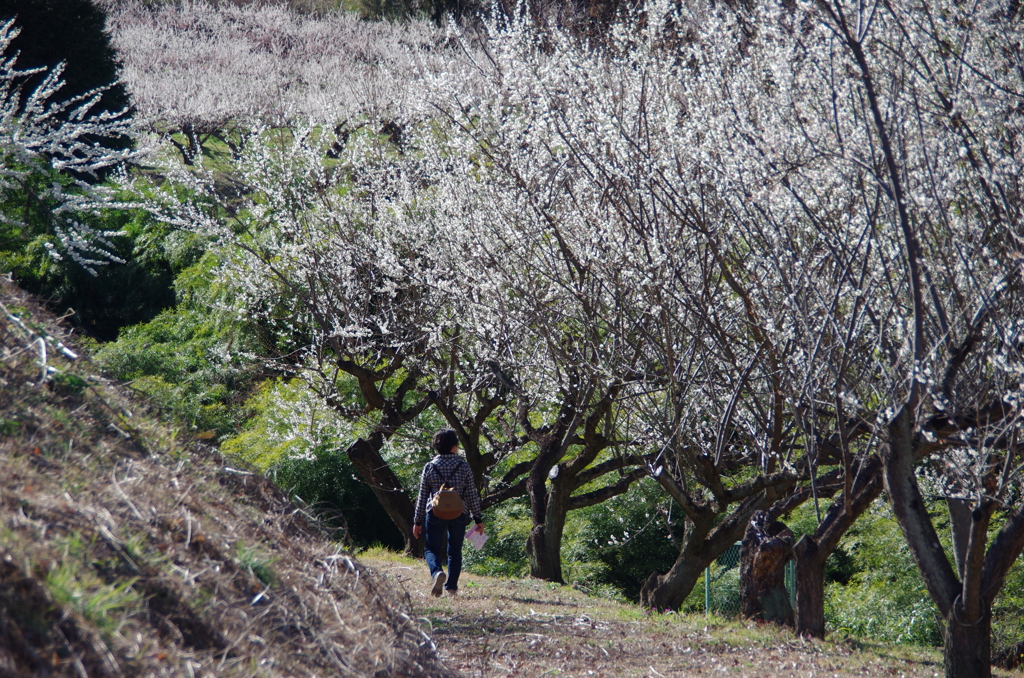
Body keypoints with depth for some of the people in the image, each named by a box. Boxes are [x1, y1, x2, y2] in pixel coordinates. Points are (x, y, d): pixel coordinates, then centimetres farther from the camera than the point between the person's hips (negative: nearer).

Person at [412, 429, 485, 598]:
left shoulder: (429, 467, -1)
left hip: (435, 514, -1)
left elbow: (422, 497, 2)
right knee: (455, 551, 14)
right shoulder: (463, 466, -2)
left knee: (432, 549, 7)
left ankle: (437, 572, -22)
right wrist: (478, 519, 6)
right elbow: (472, 495, -1)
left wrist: (417, 521, 9)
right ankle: (451, 587, 11)